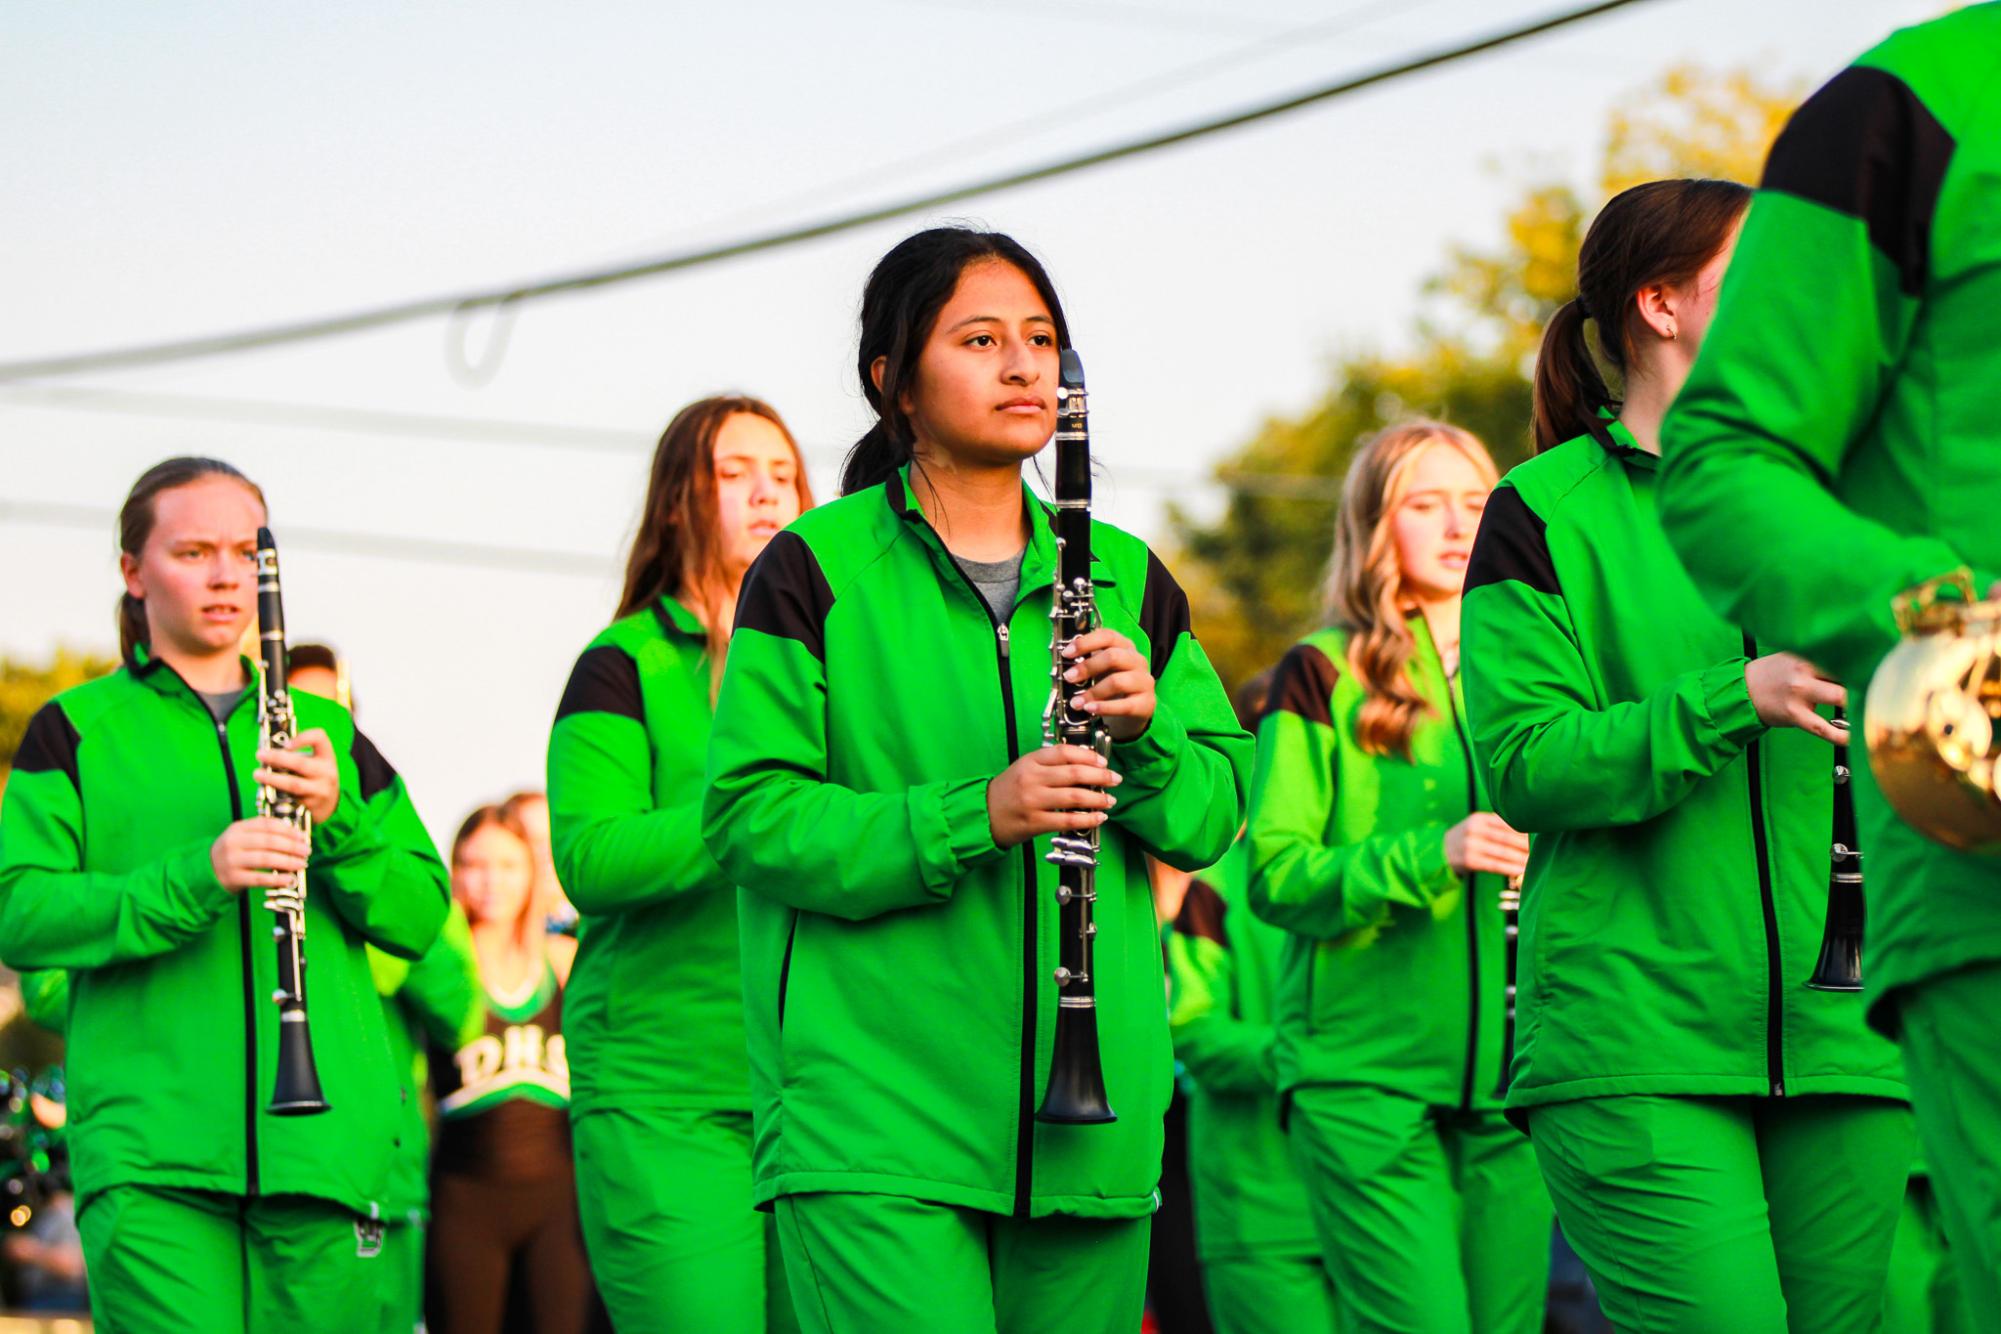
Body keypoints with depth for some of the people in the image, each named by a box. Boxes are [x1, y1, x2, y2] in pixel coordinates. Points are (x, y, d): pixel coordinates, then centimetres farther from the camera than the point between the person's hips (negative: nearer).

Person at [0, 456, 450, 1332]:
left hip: (323, 1145, 3)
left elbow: (420, 915, 12)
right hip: (149, 1152, -3)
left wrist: (339, 819, -8)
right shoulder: (76, 732, 9)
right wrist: (193, 878, -18)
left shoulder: (327, 733, 19)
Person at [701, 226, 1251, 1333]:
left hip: (1083, 1115, 5)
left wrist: (1146, 731, -9)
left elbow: (1211, 817, 13)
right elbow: (750, 816, -7)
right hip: (873, 1104, -5)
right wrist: (975, 815, -18)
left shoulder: (1125, 577, 14)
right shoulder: (816, 568, 0)